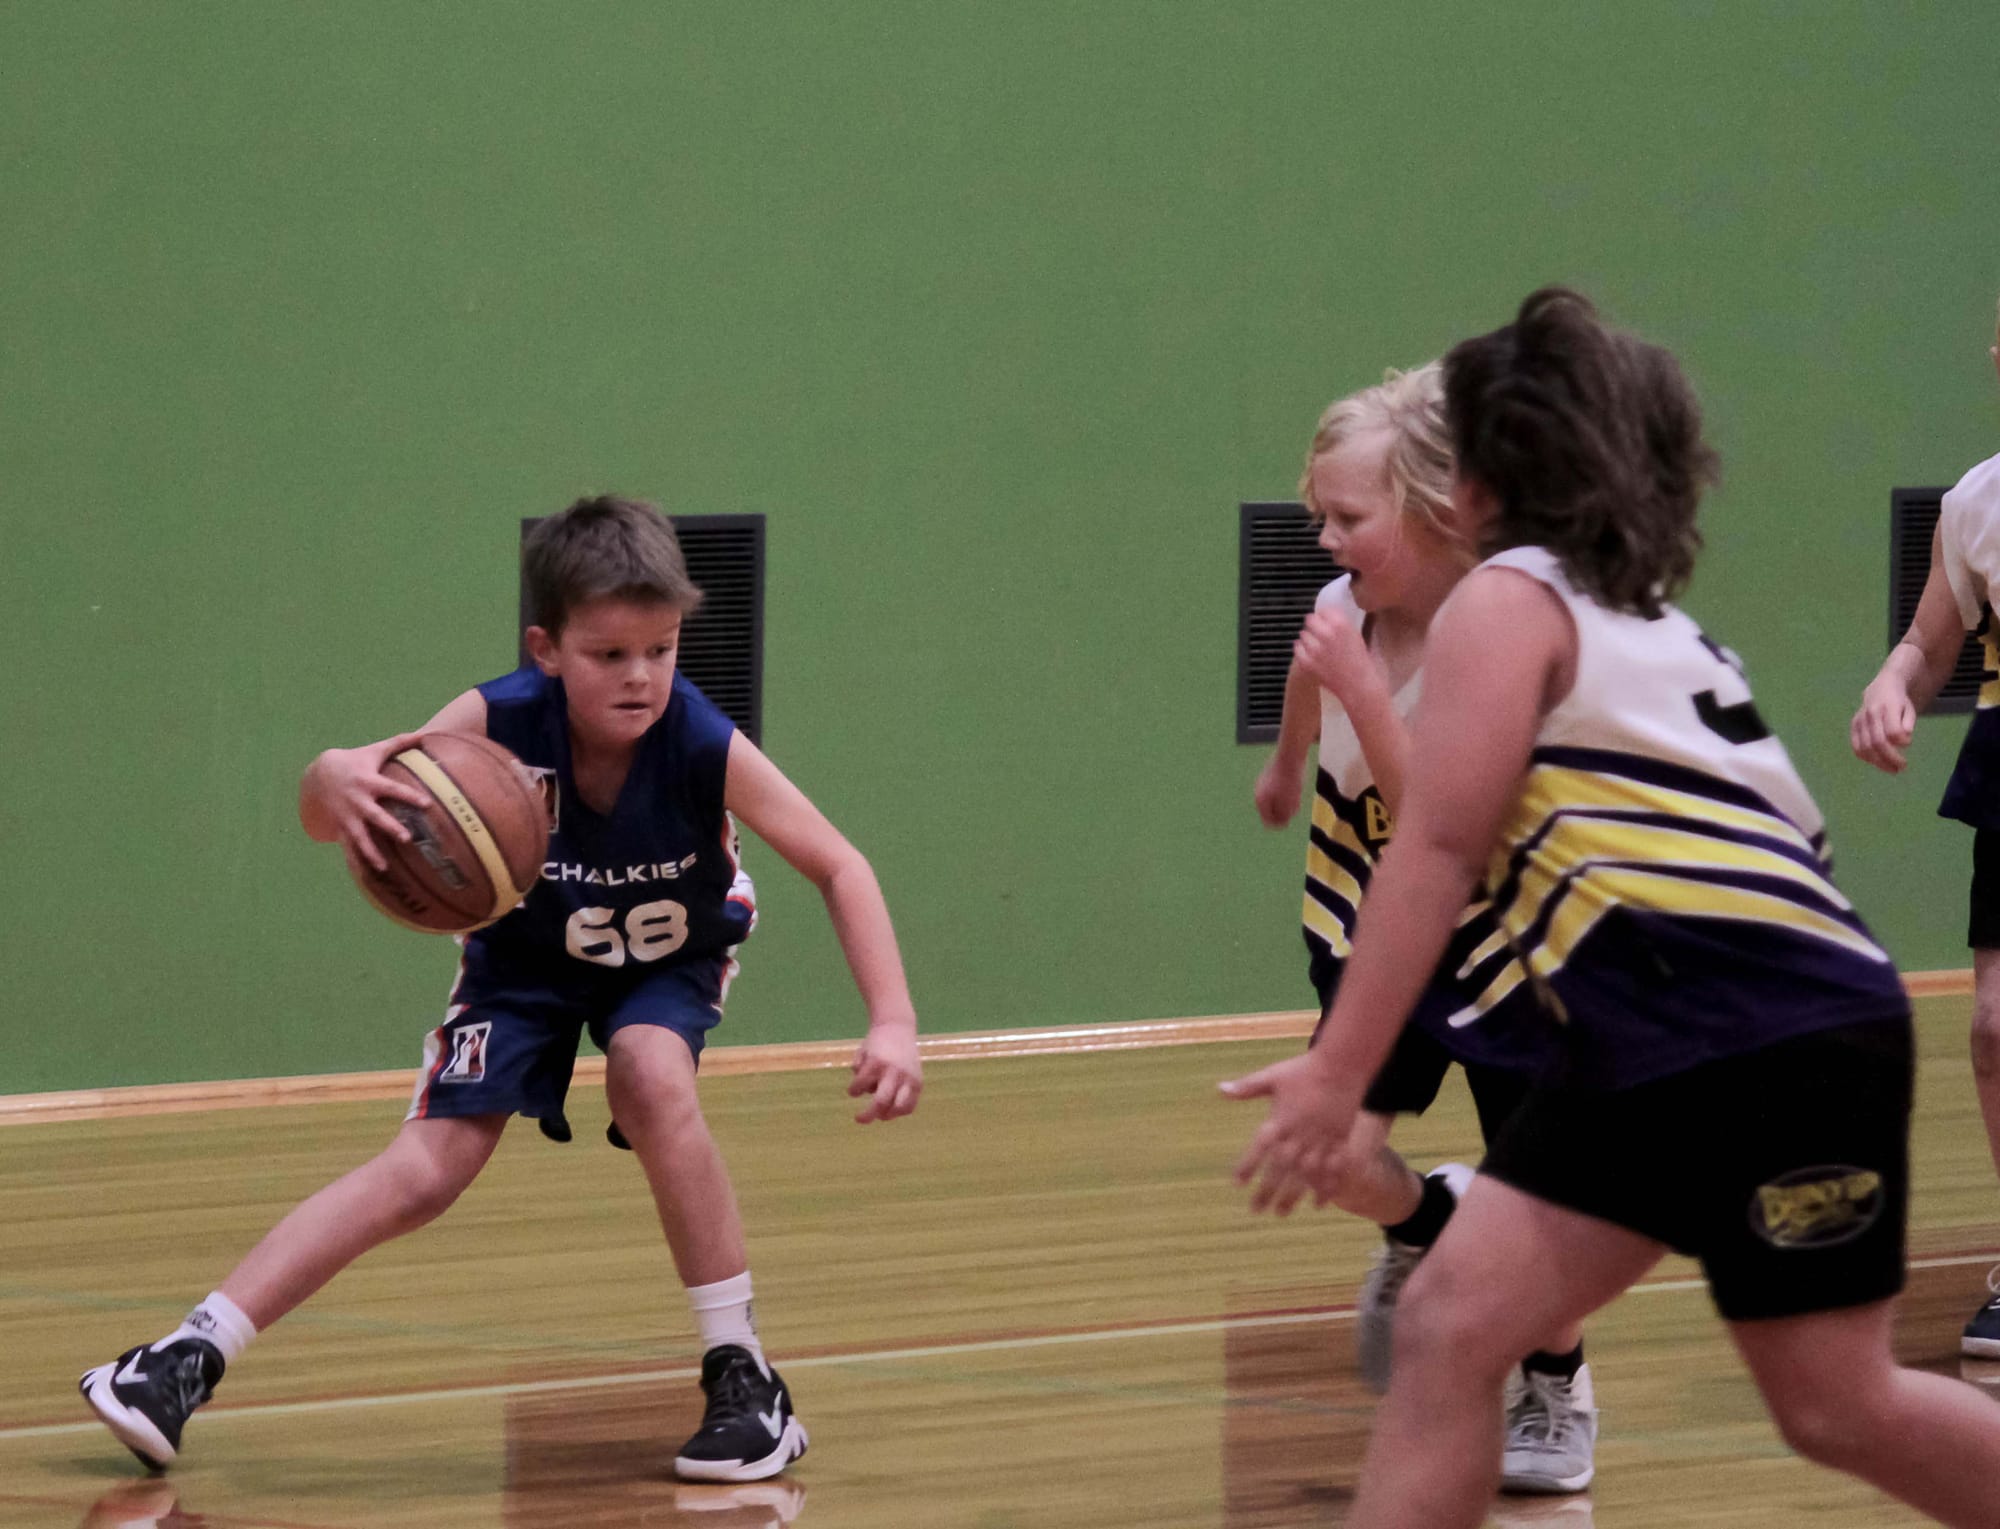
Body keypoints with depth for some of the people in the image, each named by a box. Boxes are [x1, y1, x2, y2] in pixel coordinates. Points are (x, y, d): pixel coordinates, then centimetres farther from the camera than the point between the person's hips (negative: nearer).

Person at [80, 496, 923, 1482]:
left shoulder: (706, 749, -34)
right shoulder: (499, 725, -34)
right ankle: (191, 1358, -3)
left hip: (668, 958, -1)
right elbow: (324, 812, -40)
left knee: (652, 1077, -31)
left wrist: (893, 1023, -35)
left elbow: (837, 867, -24)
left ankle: (744, 1382, -19)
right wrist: (336, 783, -66)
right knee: (425, 1170, -9)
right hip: (528, 955, 1)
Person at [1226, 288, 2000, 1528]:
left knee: (1837, 1408, -5)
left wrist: (1338, 1071, -14)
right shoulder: (1636, 619, 25)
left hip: (1772, 1035, -10)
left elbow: (1440, 846, -11)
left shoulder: (1508, 601, -2)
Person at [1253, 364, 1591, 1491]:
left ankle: (1555, 1389, 27)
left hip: (1502, 928, -4)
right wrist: (1287, 767, 35)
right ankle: (1429, 1224, 23)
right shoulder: (1343, 613, -13)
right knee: (1340, 1154, -12)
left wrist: (1362, 691, -41)